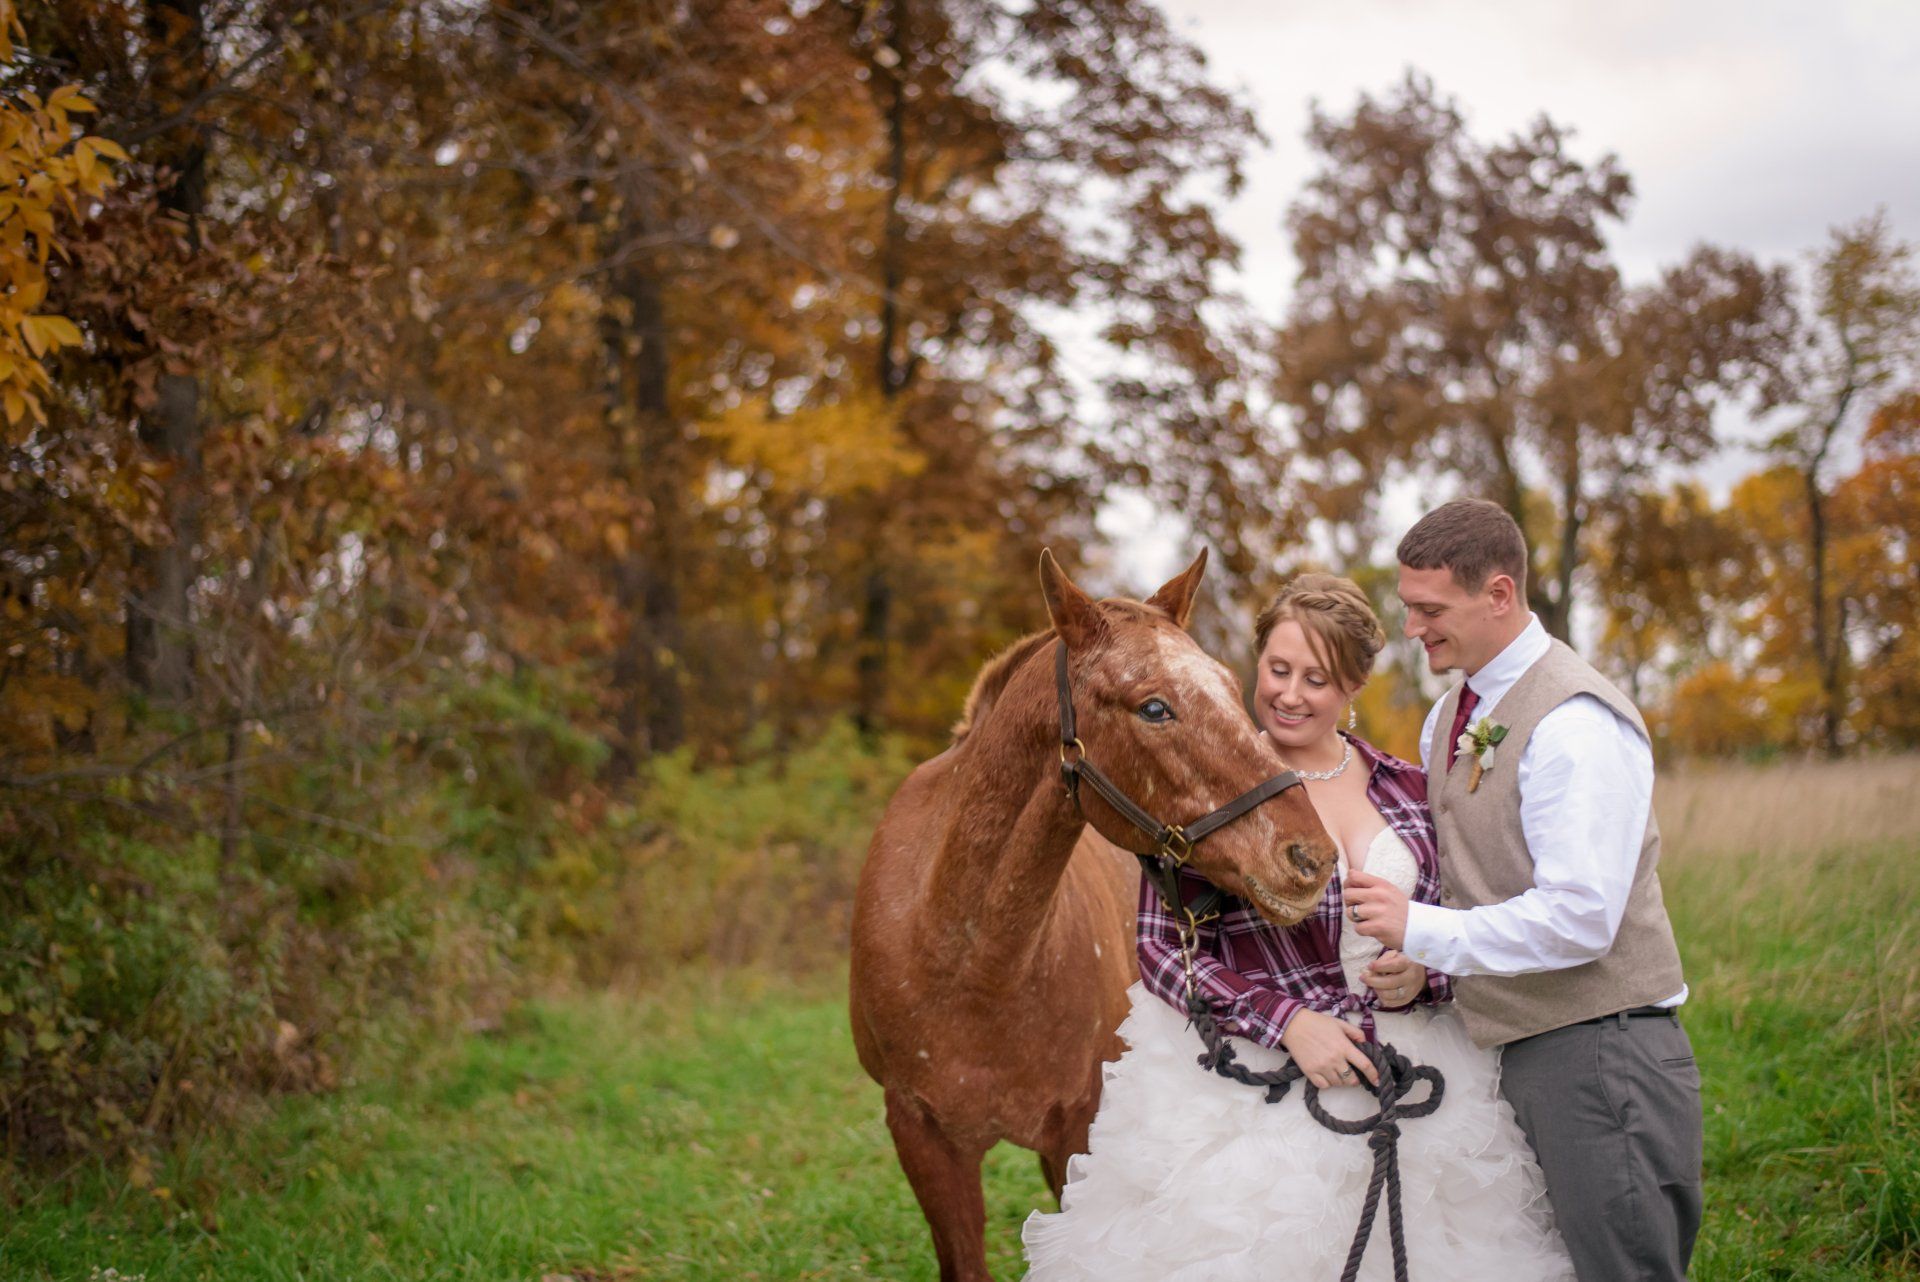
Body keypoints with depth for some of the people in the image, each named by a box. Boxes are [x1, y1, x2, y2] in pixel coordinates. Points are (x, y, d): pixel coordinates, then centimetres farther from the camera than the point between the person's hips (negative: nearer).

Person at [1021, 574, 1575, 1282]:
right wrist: (1285, 1021, -17)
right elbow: (1162, 947, -6)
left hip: (1413, 1083, 4)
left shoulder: (1408, 790, 8)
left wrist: (1423, 975, -7)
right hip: (1260, 1083, -3)